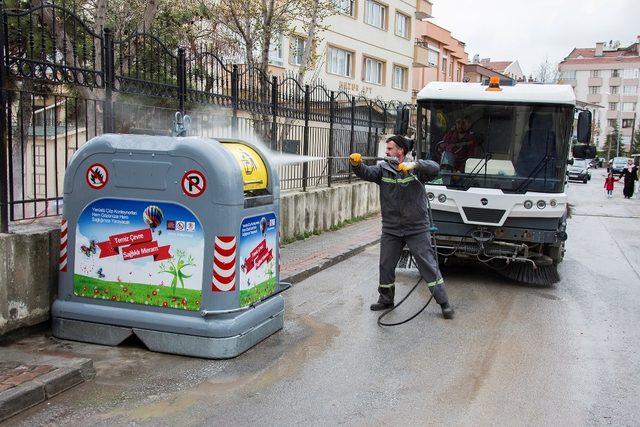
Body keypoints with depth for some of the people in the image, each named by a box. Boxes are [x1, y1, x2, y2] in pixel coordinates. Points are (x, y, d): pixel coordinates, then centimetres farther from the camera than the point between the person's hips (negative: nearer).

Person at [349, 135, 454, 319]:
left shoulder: (416, 169, -7)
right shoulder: (383, 169, 2)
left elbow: (434, 168, -24)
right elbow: (366, 173, -14)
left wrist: (415, 164, -40)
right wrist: (357, 164, -35)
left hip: (417, 229, -4)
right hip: (390, 230, 4)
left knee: (429, 265, -1)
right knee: (386, 266, 12)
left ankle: (444, 303, 9)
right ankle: (386, 299, 31)